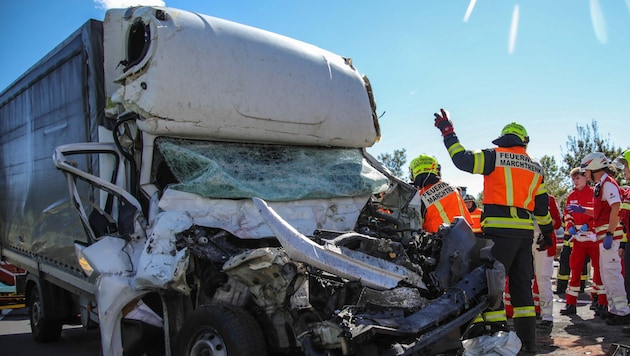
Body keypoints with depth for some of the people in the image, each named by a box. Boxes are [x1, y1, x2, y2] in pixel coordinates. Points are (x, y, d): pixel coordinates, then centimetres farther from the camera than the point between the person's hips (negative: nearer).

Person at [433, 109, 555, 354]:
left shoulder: (495, 157, -1)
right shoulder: (535, 167, 16)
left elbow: (462, 159, -5)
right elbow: (542, 205, 18)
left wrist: (447, 132, 6)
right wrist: (548, 232, 28)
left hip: (499, 229, -6)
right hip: (525, 232, 7)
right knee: (521, 286, 12)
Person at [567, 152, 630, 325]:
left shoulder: (608, 183, -10)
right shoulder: (600, 186, 20)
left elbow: (615, 208, -21)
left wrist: (610, 234, -25)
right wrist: (582, 210, 20)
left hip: (610, 234, -10)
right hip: (604, 235, 10)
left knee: (611, 272, -9)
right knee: (606, 273, 14)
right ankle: (614, 309, 21)